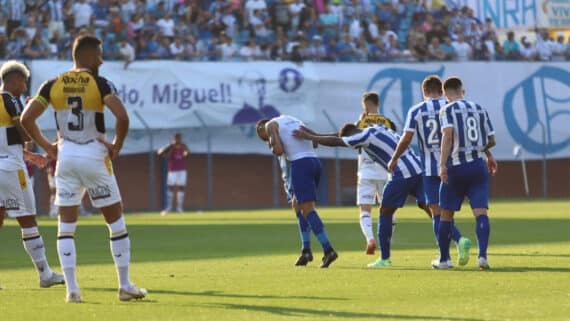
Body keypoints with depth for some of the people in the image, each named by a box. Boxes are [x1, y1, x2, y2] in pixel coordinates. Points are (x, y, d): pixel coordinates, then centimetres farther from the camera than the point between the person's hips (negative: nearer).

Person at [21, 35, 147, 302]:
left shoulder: (53, 85, 2)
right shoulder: (100, 84, -9)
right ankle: (125, 286, 10)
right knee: (115, 220, 9)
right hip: (94, 156, -3)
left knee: (66, 224, 7)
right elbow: (122, 117, -21)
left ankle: (71, 289, -1)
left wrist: (46, 146, 9)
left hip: (65, 157, 3)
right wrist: (116, 147, -6)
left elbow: (26, 119, -1)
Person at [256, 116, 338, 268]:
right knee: (298, 205, 20)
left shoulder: (270, 125, 5)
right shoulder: (293, 120, 28)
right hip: (315, 162, 8)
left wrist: (272, 147, 14)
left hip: (300, 163, -8)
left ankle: (328, 250, -23)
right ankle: (306, 251, 14)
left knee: (308, 209, -10)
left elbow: (278, 150, -9)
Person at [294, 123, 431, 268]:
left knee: (385, 212, 5)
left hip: (403, 173, -8)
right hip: (418, 168, 8)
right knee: (428, 208, 5)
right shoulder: (377, 129, 21)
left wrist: (308, 136, 12)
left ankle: (384, 258, 7)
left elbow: (334, 141, 0)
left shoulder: (364, 136, -5)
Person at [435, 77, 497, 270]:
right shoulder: (479, 109, 11)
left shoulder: (447, 111, -3)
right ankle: (482, 255, -21)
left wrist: (443, 164, -23)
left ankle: (443, 259, 18)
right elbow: (491, 141, 14)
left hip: (456, 167, -3)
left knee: (446, 214, 10)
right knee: (480, 212, -4)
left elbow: (448, 135, -19)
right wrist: (487, 153, 35)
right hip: (478, 166, 3)